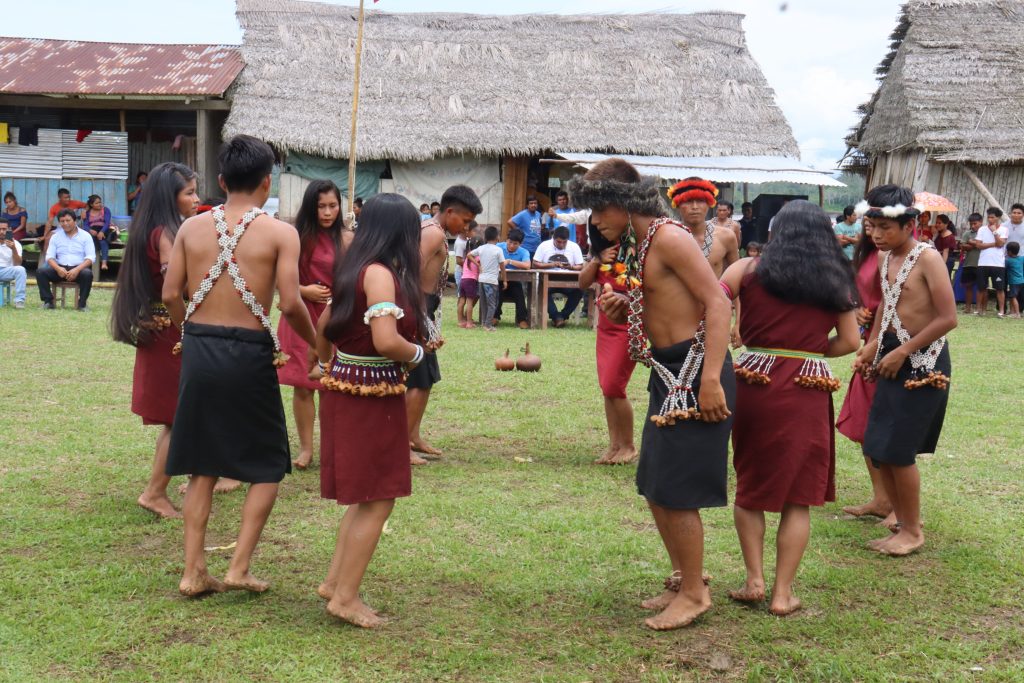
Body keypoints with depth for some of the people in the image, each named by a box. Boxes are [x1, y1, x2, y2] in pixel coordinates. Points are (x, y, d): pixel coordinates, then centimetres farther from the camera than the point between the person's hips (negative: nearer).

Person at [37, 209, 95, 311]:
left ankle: (82, 303, -25)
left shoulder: (85, 236, 3)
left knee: (87, 273, -36)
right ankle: (48, 301, -16)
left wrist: (77, 270, -23)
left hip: (79, 269, -3)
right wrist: (58, 268, -18)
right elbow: (49, 257, 5)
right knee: (40, 271, -22)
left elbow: (91, 257, -6)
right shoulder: (55, 237, 12)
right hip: (60, 268, 3)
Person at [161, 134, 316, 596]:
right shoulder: (280, 233, -7)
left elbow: (171, 294, 2)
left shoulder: (192, 227, 4)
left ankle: (193, 572, 16)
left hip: (198, 350, 4)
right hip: (248, 354, -4)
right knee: (267, 466, 12)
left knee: (203, 466, 15)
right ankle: (239, 568, 7)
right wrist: (318, 344, 3)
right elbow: (290, 304, -13)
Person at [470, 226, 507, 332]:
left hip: (482, 278, 5)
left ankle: (485, 322, 18)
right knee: (492, 304, 1)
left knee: (484, 303, 14)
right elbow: (502, 266, -6)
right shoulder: (498, 250, -8)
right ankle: (488, 324, -4)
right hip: (492, 280, -5)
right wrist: (505, 280, 1)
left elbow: (469, 254, 14)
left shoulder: (481, 248, 5)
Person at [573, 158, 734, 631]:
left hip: (695, 371, -10)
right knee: (654, 486, 15)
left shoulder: (667, 237, -14)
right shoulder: (635, 246, 14)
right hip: (667, 373, 10)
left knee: (676, 489, -4)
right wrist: (620, 309, 1)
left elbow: (717, 302, -20)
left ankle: (695, 594, 9)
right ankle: (683, 577, 29)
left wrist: (711, 378, -27)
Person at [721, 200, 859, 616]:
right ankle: (782, 594, 10)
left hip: (754, 384, 0)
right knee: (797, 496, 9)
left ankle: (754, 580, 14)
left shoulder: (749, 270, 2)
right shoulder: (835, 281, 7)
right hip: (808, 392, 0)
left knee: (749, 486, 17)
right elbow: (850, 342, 8)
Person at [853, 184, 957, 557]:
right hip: (892, 356, 8)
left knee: (897, 450, -6)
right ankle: (901, 522, 24)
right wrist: (872, 344, 8)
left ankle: (913, 531, 12)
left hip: (923, 361, -7)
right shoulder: (885, 257, 6)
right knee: (878, 449, 8)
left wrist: (903, 352, -17)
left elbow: (948, 318, -20)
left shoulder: (927, 258, -16)